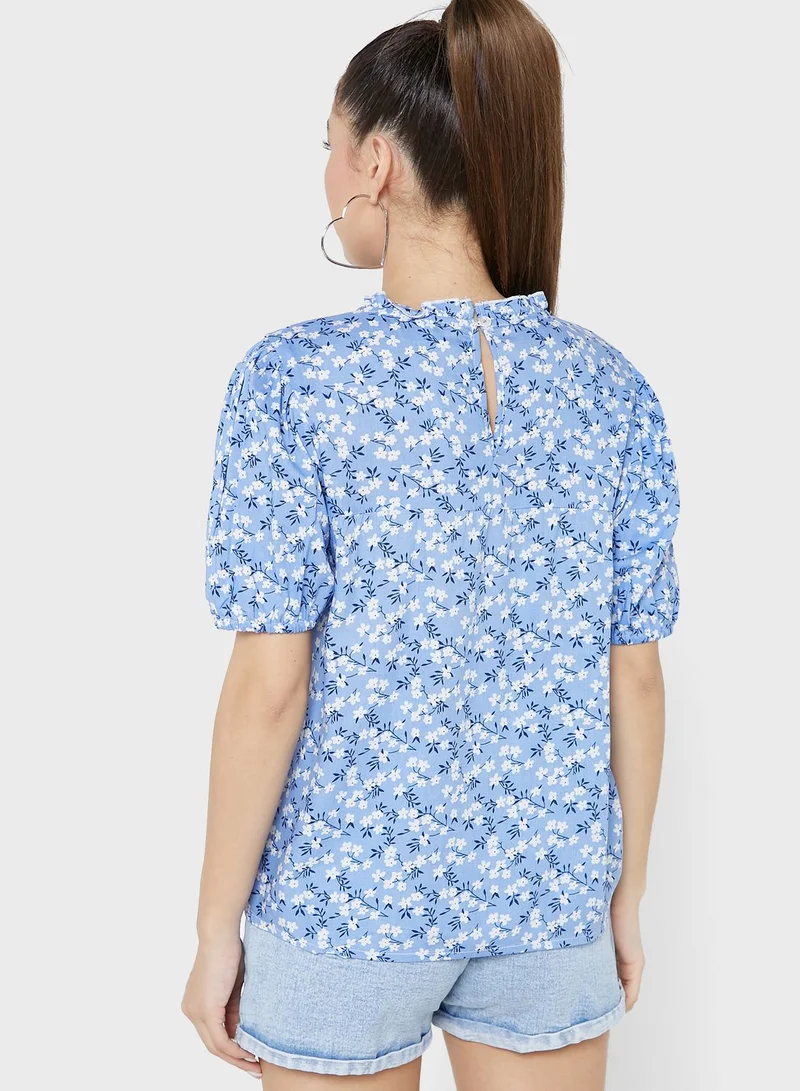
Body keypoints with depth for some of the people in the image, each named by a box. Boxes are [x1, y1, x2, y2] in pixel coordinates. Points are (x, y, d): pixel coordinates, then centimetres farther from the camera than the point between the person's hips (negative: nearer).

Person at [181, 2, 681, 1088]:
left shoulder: (294, 380, -16)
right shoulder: (613, 389, -5)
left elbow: (268, 686, -16)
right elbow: (636, 679, -1)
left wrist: (215, 932, -5)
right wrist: (628, 897, 11)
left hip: (347, 898, -3)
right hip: (553, 901, 3)